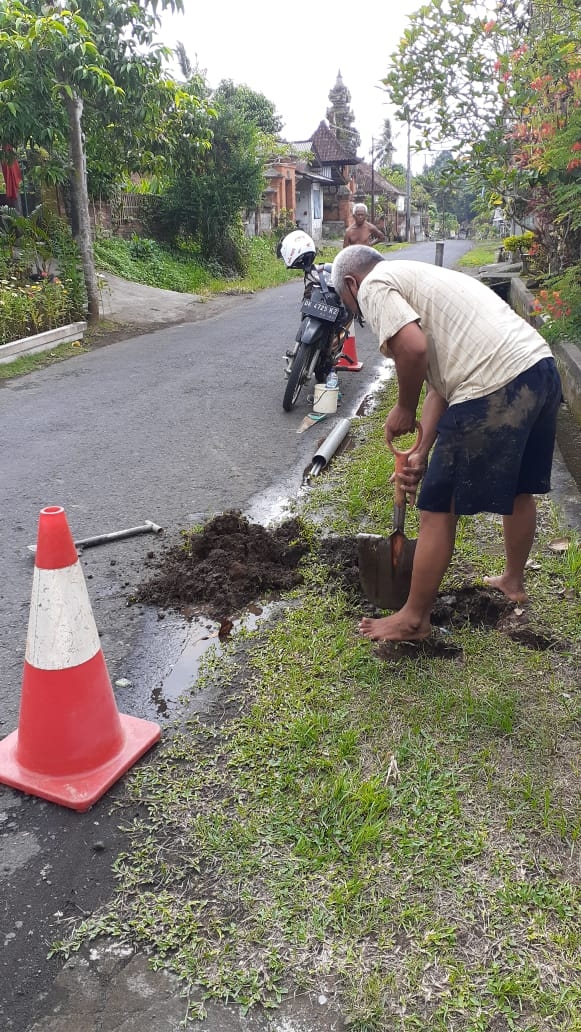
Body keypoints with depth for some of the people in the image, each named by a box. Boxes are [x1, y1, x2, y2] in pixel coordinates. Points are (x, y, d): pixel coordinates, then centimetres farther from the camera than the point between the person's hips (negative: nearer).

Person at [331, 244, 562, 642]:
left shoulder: (374, 285, 2)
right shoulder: (416, 278, 29)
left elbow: (414, 347, -17)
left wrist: (404, 409, 1)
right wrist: (422, 453, 17)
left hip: (494, 390, -10)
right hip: (541, 369, 10)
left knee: (438, 509, 4)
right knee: (519, 488, 27)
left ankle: (414, 620, 18)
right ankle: (514, 580, 50)